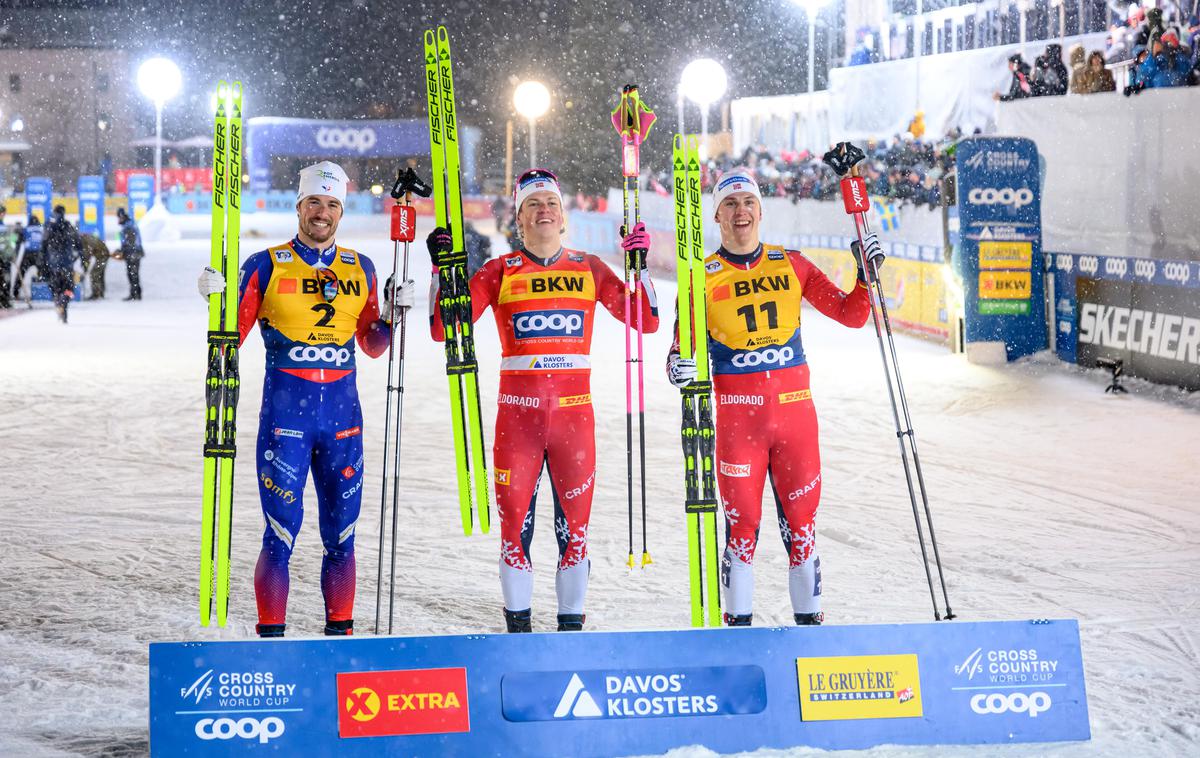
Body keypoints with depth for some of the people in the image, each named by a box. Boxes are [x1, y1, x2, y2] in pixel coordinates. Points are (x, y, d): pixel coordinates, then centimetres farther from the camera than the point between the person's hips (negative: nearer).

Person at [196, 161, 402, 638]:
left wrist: (395, 313, 0)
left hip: (343, 411, 3)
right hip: (285, 413, -3)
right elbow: (230, 339, 1)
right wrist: (216, 301, -15)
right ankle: (271, 634, 4)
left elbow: (373, 345, 17)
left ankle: (340, 630, 16)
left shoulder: (360, 268, 10)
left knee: (341, 535, 6)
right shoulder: (266, 267, 1)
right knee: (282, 533, -5)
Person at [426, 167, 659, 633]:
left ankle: (571, 620, 13)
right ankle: (518, 622, 13)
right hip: (518, 413, -1)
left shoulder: (588, 269, 9)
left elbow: (647, 320, 6)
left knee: (575, 523, 2)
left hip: (574, 413, 1)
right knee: (515, 520, 1)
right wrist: (443, 269, -8)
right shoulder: (500, 272, 5)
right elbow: (444, 329, 0)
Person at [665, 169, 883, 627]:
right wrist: (679, 367, -21)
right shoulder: (704, 278, 2)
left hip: (795, 412, 2)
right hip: (737, 418, -2)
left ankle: (809, 620, 12)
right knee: (742, 525, -1)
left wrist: (866, 276, -6)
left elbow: (851, 315, 9)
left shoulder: (792, 266, 8)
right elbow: (684, 346, 1)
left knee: (801, 524, 3)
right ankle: (738, 623, 11)